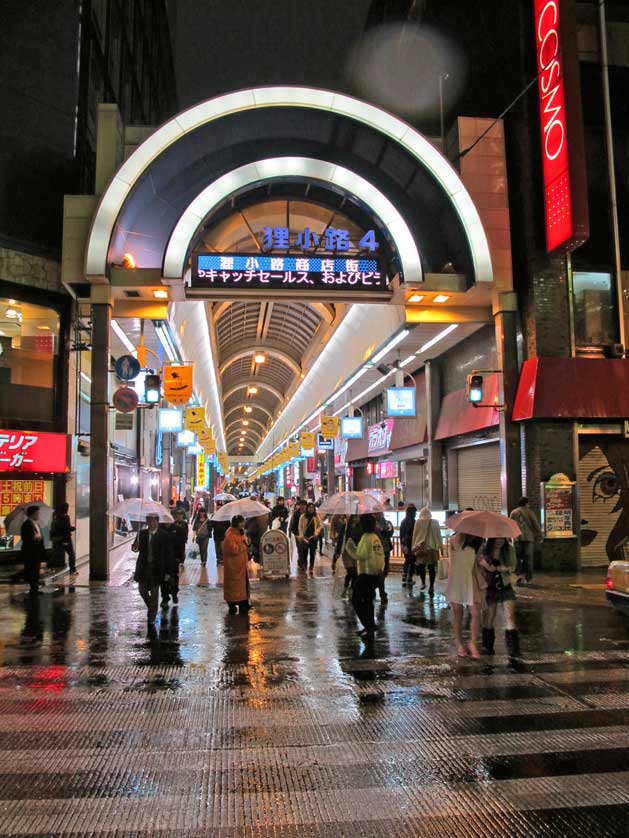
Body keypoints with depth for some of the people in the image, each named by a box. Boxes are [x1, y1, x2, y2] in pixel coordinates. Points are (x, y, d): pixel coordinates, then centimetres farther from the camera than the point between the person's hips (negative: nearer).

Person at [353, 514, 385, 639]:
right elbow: (381, 554, 12)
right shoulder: (376, 537, 10)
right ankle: (370, 627, 24)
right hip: (377, 573, 9)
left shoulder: (366, 537, -16)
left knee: (357, 600, -3)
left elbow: (361, 555, -21)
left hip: (366, 573, -9)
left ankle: (369, 626, -9)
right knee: (367, 600, 19)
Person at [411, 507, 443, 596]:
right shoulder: (435, 522, 2)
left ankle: (423, 583, 11)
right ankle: (431, 587, 0)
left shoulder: (418, 521, -3)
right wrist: (440, 546, 12)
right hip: (432, 547, 1)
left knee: (421, 565, 12)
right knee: (432, 567, 3)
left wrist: (414, 547, 9)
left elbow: (414, 535, 1)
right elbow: (438, 535, 6)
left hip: (421, 547, -1)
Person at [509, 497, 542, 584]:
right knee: (528, 558, 6)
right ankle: (528, 577, 6)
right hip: (528, 538, -2)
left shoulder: (513, 513, 9)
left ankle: (518, 578, 0)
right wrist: (539, 536, 9)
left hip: (517, 538, 2)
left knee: (517, 558, 5)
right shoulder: (530, 512, 2)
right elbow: (536, 525, 1)